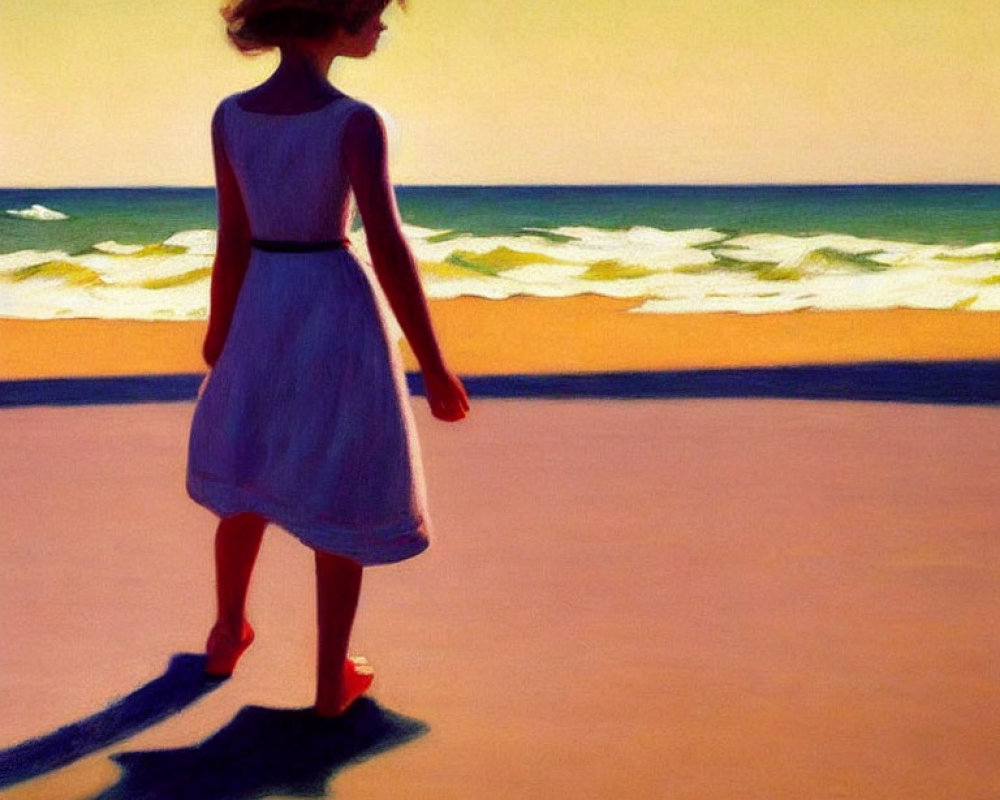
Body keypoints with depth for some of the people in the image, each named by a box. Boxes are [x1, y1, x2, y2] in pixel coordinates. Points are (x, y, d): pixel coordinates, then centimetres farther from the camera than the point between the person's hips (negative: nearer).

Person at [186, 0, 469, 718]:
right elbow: (388, 249, -21)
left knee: (248, 479, 25)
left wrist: (220, 330, 17)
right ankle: (333, 682, 19)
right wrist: (433, 367, -15)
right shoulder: (355, 122, -18)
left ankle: (227, 637, 40)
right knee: (337, 498, 10)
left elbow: (234, 240, 2)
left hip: (264, 312, 4)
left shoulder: (230, 116, -4)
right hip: (338, 314, -4)